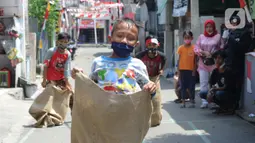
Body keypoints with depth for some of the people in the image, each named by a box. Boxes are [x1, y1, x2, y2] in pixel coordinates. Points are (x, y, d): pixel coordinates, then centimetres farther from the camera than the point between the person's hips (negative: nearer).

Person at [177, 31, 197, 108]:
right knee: (183, 86, 6)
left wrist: (194, 70, -3)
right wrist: (178, 70, 1)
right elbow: (179, 60, 4)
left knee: (191, 86, 4)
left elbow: (195, 60, 2)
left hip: (191, 70, -1)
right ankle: (183, 102, 11)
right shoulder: (181, 48, 1)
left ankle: (192, 101, 13)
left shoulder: (194, 48, -2)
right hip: (183, 69, 1)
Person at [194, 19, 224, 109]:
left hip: (214, 63, -3)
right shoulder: (201, 37, 10)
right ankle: (204, 102, 4)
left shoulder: (218, 36, 1)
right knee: (203, 83, 0)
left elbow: (222, 49, -2)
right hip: (203, 63, 3)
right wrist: (203, 52, -11)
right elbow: (196, 49, 7)